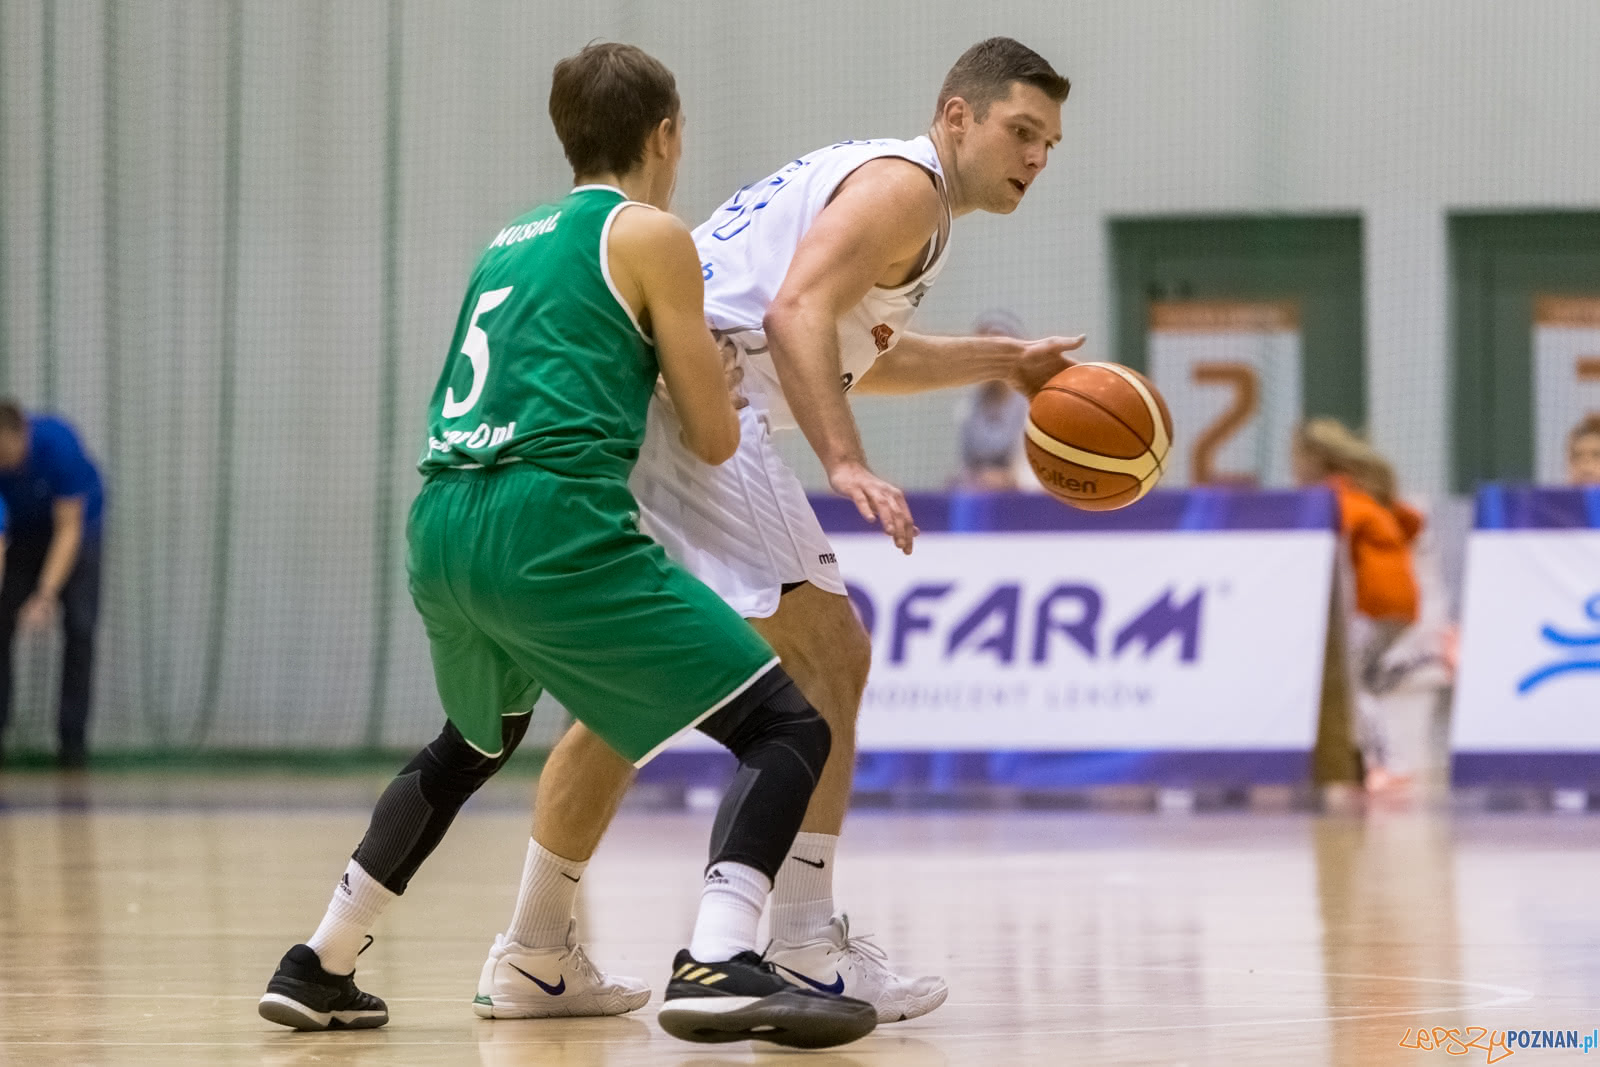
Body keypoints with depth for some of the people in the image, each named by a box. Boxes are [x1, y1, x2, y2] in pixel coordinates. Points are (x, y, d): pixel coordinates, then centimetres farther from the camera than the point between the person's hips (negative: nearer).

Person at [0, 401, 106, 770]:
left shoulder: (58, 444, -39)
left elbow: (69, 529, -33)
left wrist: (46, 594, -43)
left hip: (77, 518, -2)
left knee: (79, 626, -12)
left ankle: (72, 739, -6)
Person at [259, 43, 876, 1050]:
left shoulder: (509, 245, 25)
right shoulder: (650, 236, 5)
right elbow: (714, 437, 6)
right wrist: (710, 366, 26)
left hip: (443, 529, 8)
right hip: (554, 528, -8)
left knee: (473, 745, 36)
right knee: (789, 731, -6)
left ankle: (319, 969, 38)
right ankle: (717, 966, -27)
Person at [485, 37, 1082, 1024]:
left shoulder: (862, 179, 28)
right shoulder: (907, 184, -4)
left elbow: (845, 353, 43)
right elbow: (797, 316, -19)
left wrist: (996, 362, 39)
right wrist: (846, 463, -28)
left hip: (622, 415, 11)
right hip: (691, 409, -11)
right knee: (827, 656, -8)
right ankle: (805, 950, -9)